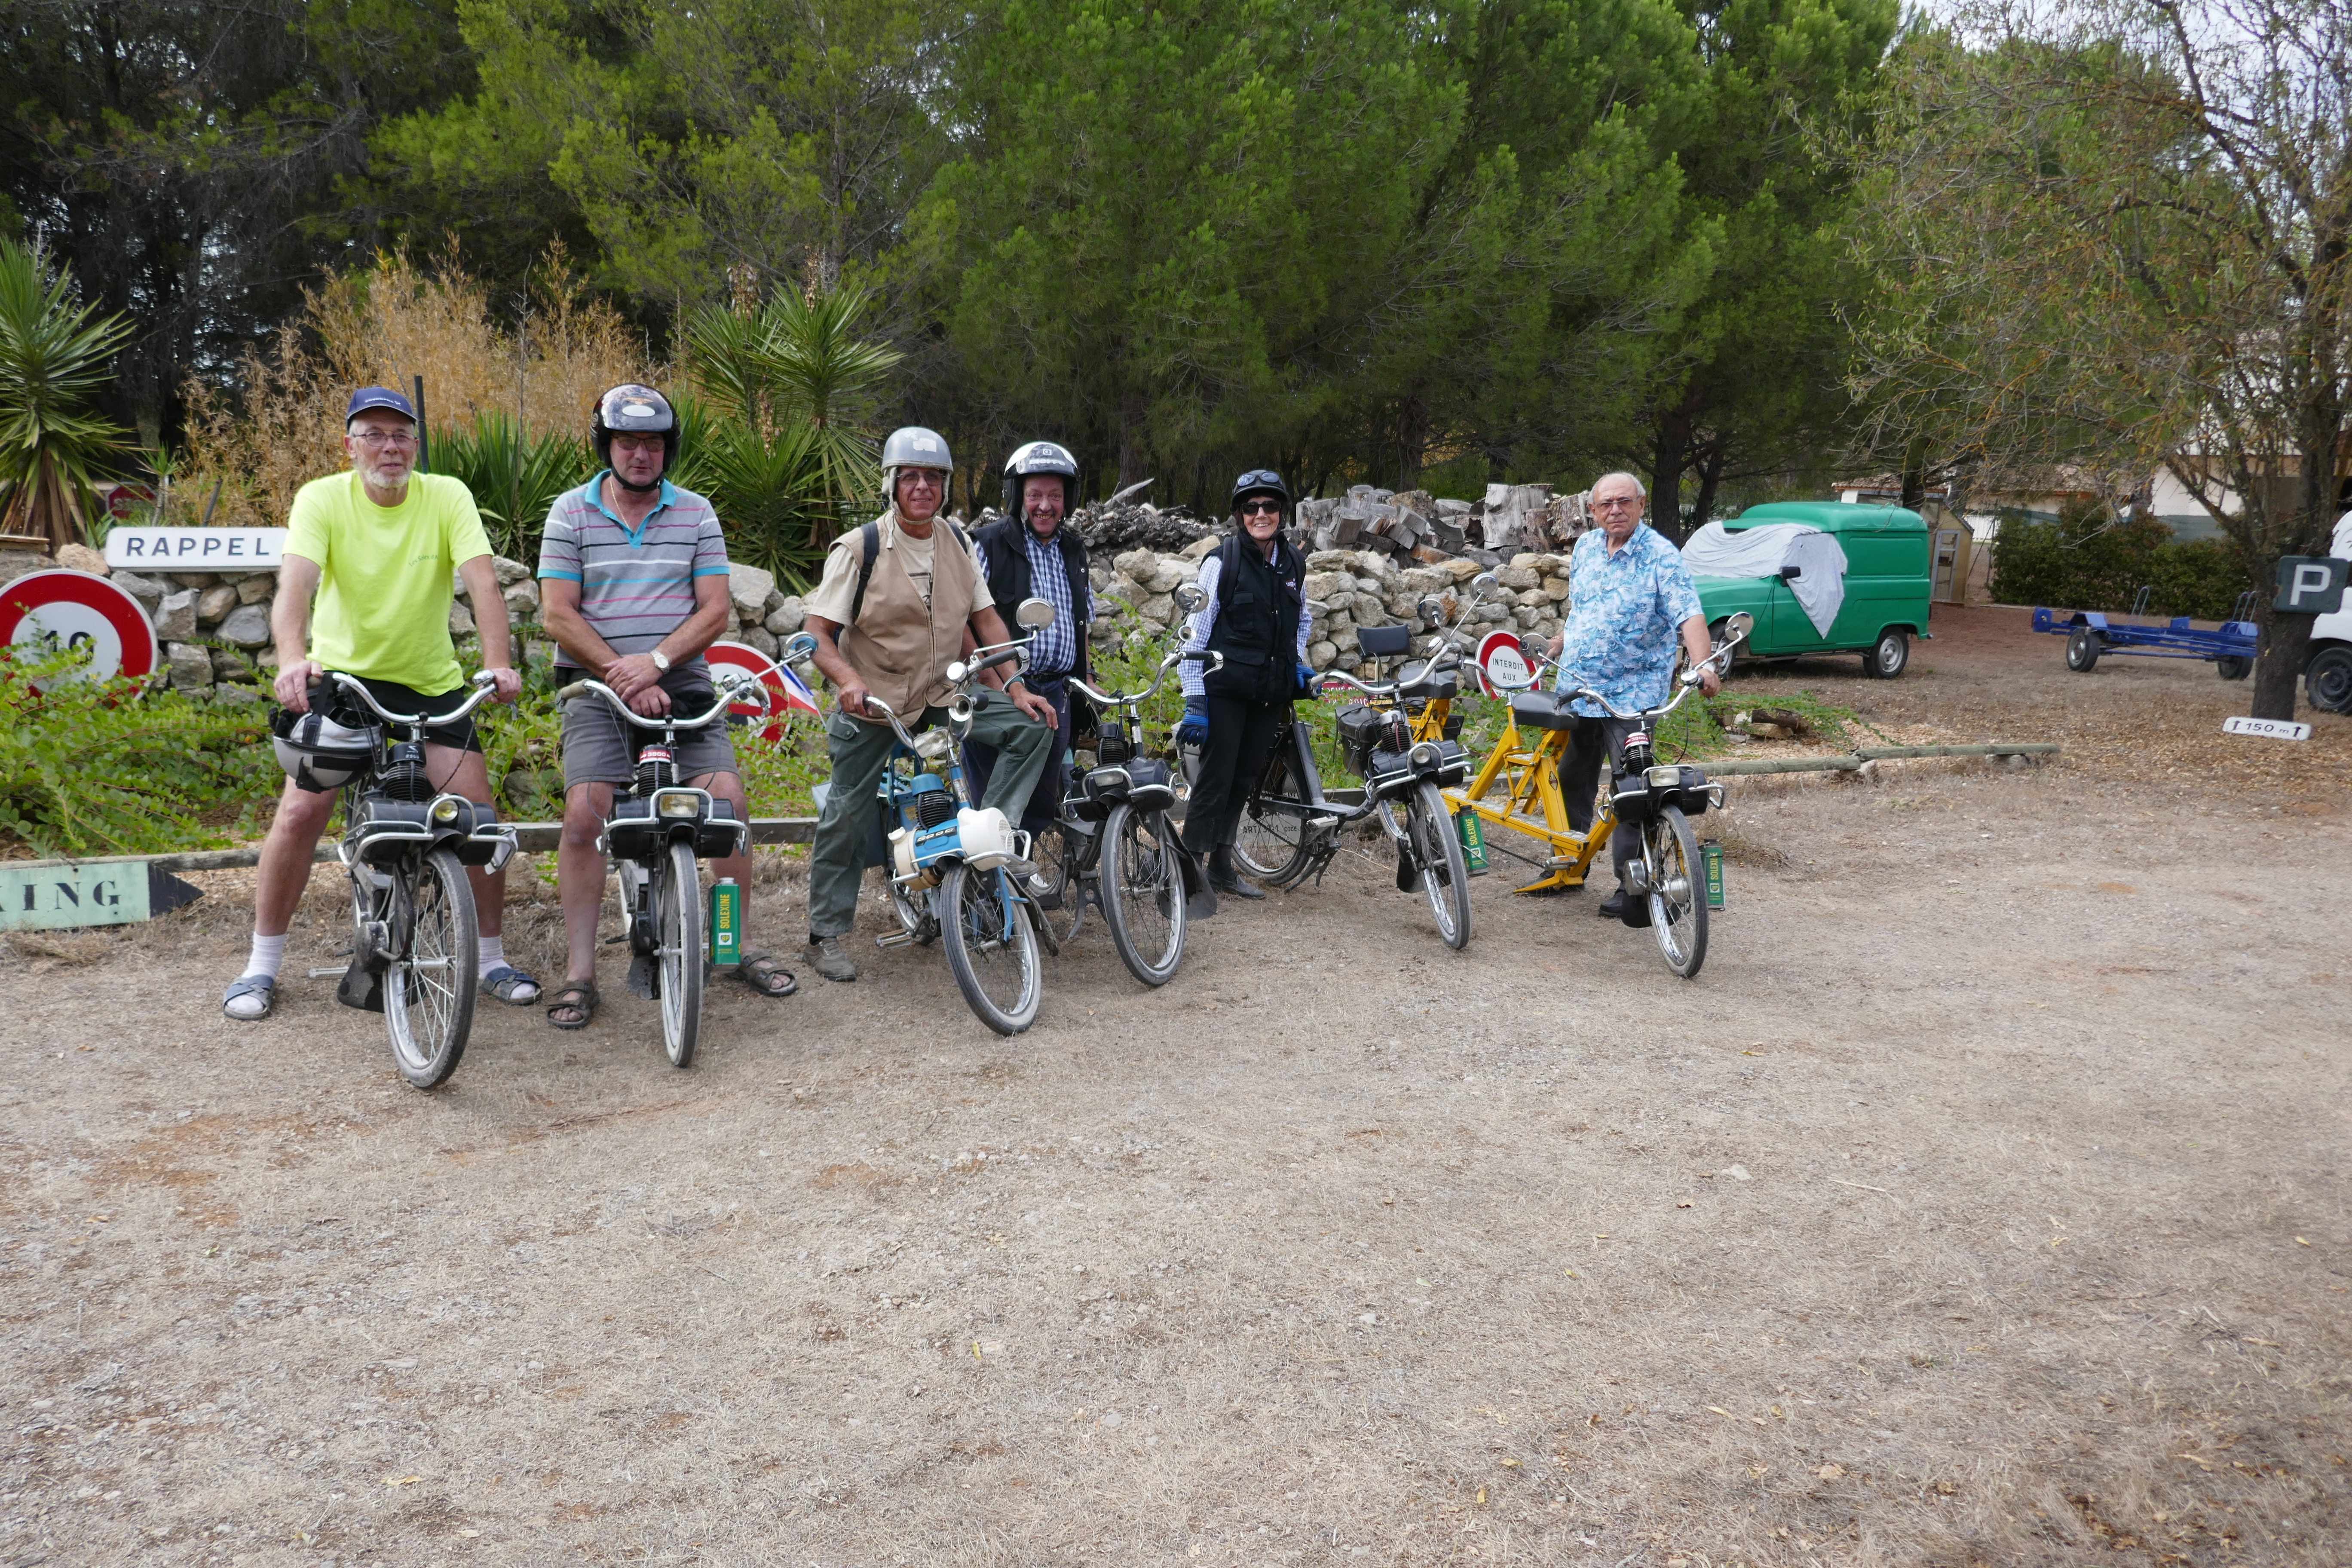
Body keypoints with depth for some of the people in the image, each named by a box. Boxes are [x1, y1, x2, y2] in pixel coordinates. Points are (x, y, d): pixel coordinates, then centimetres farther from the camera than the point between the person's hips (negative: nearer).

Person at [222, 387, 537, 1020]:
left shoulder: (447, 496, -8)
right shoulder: (322, 498, -10)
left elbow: (481, 581, -20)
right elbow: (295, 581, -26)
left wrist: (498, 663, -36)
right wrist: (292, 660, -44)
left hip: (431, 682, 1)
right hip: (339, 676, -1)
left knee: (477, 812, -8)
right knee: (300, 812, -10)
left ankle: (493, 959, 9)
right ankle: (262, 964, 7)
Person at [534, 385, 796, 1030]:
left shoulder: (696, 514, 7)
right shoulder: (571, 512, 2)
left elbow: (716, 609, 0)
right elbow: (558, 614, -4)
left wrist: (656, 662, -15)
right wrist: (625, 676, -13)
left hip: (682, 686, 2)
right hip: (598, 688, -1)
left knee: (729, 802, -11)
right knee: (584, 814, -16)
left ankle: (741, 946, 6)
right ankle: (580, 970, -5)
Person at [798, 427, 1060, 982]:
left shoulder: (958, 544, 3)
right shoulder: (859, 548, -11)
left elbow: (985, 617, 8)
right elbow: (818, 631, -13)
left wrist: (1016, 686, -3)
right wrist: (848, 679, -32)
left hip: (943, 697, 4)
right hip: (871, 707, -4)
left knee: (1032, 725, -11)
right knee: (847, 819, 0)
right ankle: (826, 934, 15)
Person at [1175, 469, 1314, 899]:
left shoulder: (1294, 565, 8)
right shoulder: (1221, 562, -9)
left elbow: (1301, 620, 27)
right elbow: (1195, 633, -9)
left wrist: (1299, 662, 9)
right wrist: (1195, 701, -14)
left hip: (1270, 692, 5)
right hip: (1225, 689, -5)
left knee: (1245, 776, 11)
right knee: (1216, 777, -8)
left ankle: (1222, 866, 23)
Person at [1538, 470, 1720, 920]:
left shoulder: (1661, 556, -12)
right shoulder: (1585, 548, 8)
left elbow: (1689, 614, -23)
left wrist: (1702, 665, -37)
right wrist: (1561, 642, 29)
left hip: (1631, 694, -6)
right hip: (1575, 689, 6)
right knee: (1572, 780, 16)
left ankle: (1632, 888, -1)